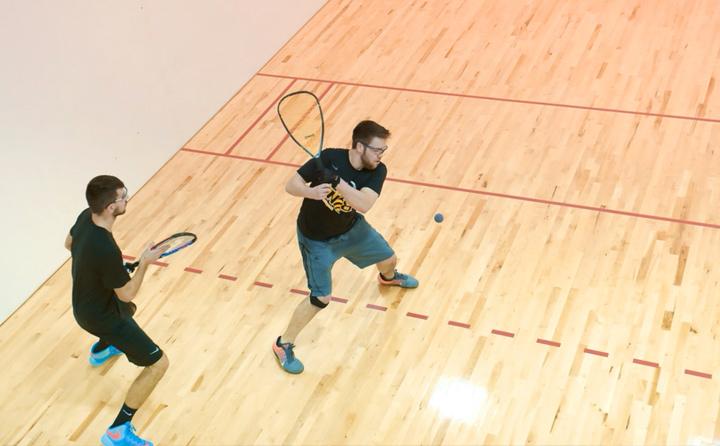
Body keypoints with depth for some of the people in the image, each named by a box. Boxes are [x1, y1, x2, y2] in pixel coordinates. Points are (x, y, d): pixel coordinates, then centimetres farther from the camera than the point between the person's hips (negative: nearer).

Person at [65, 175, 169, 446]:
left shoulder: (85, 217, -15)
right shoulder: (107, 250, -40)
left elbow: (69, 243, 10)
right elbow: (127, 294, -25)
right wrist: (145, 262, -14)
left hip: (87, 303, 9)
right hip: (101, 315, -9)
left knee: (128, 311, 41)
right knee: (158, 363, -6)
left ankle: (101, 350, 70)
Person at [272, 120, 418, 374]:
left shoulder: (377, 170, -21)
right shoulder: (329, 158, -29)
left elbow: (364, 204, -38)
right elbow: (291, 185, -26)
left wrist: (335, 180, -50)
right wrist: (310, 191, -47)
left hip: (351, 229, 5)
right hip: (317, 239, -5)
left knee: (389, 258, 23)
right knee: (321, 299, -10)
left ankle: (388, 277, 64)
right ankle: (283, 345, 11)